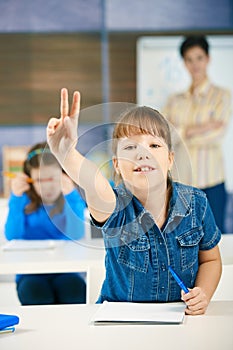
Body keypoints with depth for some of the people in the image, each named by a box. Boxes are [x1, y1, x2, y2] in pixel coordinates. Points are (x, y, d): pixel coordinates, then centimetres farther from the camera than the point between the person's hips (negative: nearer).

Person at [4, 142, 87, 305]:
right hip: (30, 273, 0)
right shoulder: (24, 200, 2)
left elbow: (75, 235, -15)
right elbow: (12, 236, -10)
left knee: (75, 291, -31)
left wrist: (70, 195, -24)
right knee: (36, 294, -33)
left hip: (65, 271, 0)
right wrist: (16, 198, -18)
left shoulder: (72, 199, 1)